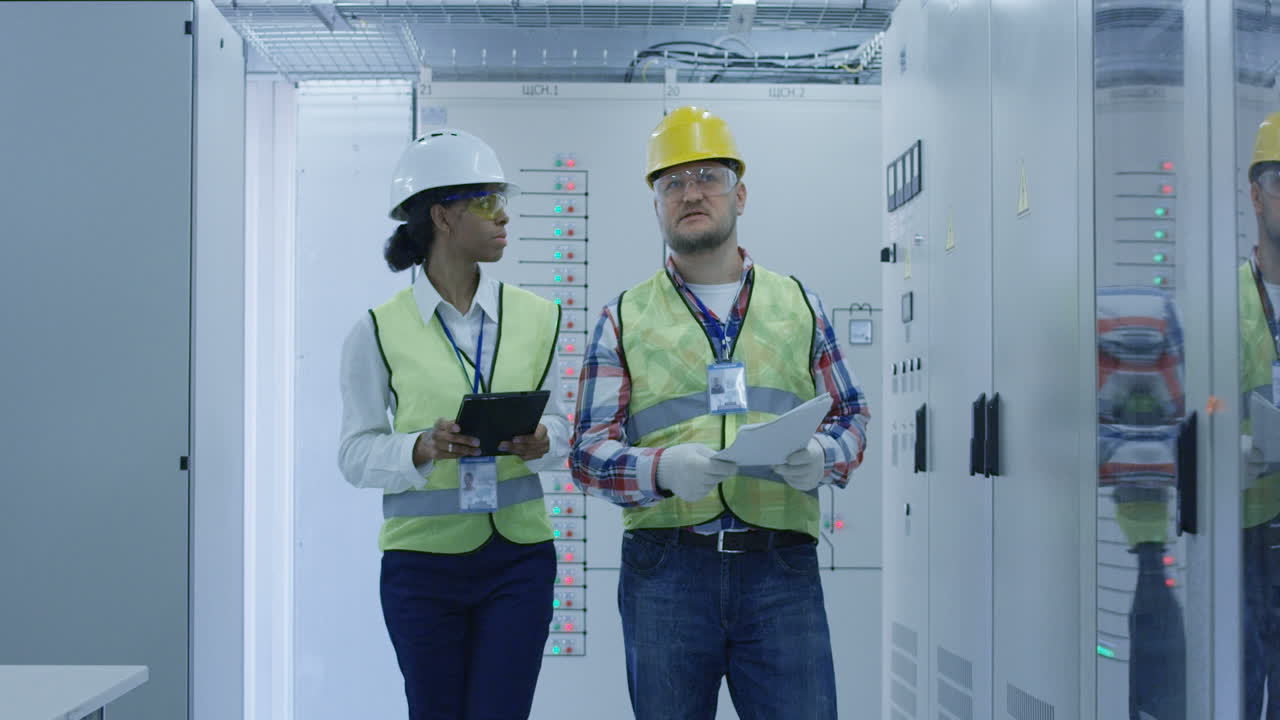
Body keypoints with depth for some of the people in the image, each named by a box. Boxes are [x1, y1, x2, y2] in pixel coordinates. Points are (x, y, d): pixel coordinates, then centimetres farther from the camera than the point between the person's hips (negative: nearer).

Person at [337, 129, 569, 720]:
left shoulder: (536, 317, 4)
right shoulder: (380, 331, -3)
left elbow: (558, 424, 9)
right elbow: (356, 454, -3)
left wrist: (540, 441, -14)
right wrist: (422, 448, -22)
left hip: (518, 557, 2)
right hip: (422, 560, -1)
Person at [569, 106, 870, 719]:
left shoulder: (799, 305, 15)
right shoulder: (625, 318, 10)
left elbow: (850, 414, 15)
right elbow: (589, 449, 3)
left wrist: (823, 457, -9)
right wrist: (661, 469, -18)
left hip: (782, 567, 1)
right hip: (665, 569, 0)